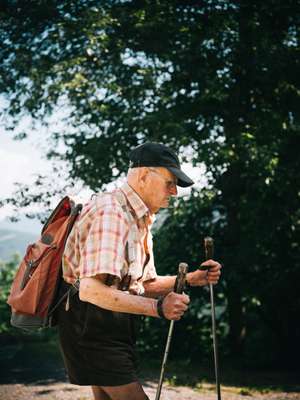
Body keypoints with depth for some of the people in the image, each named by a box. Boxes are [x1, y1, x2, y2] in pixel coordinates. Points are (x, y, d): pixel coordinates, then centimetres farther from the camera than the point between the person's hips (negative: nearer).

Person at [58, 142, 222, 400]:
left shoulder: (140, 220, 14)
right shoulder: (111, 212, -20)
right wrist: (157, 307, -31)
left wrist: (191, 279, 3)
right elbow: (91, 290, -30)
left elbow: (143, 284, 18)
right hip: (92, 326, -10)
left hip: (113, 328, 10)